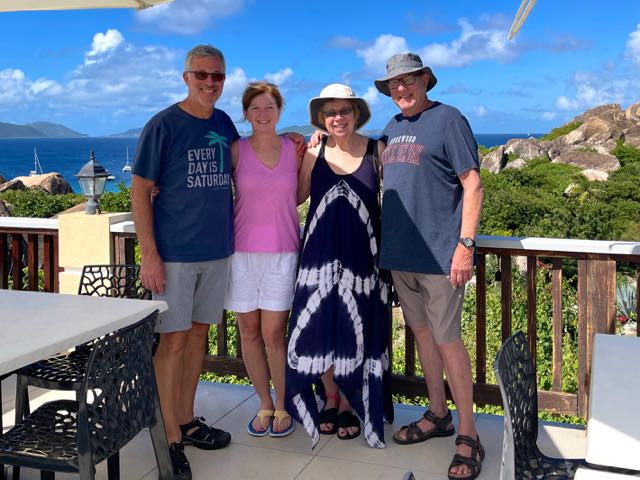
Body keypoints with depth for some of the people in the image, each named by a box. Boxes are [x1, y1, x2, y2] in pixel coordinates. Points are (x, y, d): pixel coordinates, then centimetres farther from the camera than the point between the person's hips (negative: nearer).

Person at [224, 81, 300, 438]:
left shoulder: (294, 150, 4)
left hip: (282, 252, 0)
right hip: (243, 251, 1)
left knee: (273, 335, -2)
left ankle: (283, 406, 18)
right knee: (249, 332, 7)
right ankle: (264, 404, 25)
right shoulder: (236, 151, 1)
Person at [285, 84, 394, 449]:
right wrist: (297, 156, -4)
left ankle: (350, 403, 26)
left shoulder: (376, 150, -1)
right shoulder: (314, 152, 2)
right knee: (320, 329, 6)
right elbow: (295, 198, 4)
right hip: (321, 254, 1)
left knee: (356, 329, 7)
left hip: (362, 255, -1)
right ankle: (329, 397, 28)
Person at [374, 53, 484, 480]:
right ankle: (438, 415, 29)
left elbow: (472, 185, -10)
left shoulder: (448, 119, -6)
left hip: (439, 253, -7)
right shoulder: (391, 128, 14)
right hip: (399, 253, 7)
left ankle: (468, 436, 9)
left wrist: (465, 244, -17)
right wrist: (385, 239, 14)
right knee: (422, 332, 14)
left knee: (447, 340, -3)